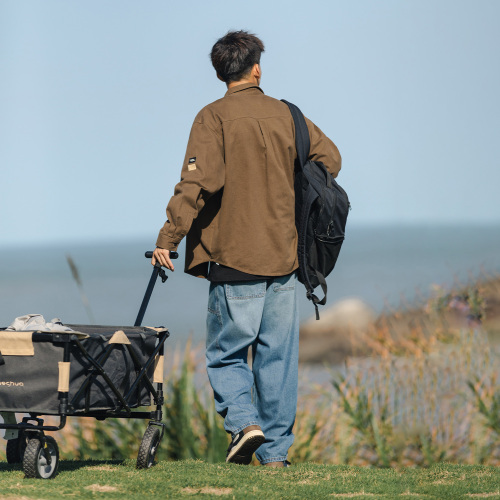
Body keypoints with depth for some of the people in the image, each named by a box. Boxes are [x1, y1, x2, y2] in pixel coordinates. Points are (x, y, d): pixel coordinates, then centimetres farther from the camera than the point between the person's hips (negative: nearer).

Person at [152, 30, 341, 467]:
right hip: (284, 255, 4)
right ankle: (276, 451, 9)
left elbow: (199, 180, -17)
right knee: (277, 356, 9)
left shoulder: (214, 117, -7)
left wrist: (168, 237, -15)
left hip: (235, 257, -4)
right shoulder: (285, 114, 7)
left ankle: (243, 420, -14)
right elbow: (329, 157, 12)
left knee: (226, 353, 8)